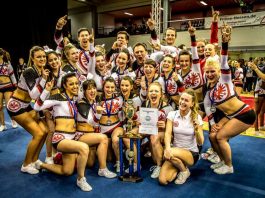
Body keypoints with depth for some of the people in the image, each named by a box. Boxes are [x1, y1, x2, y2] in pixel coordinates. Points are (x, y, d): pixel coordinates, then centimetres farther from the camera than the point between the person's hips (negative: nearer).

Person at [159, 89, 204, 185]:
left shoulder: (196, 117, -7)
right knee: (162, 180, -18)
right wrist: (167, 148, -33)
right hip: (175, 152, 2)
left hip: (192, 153, -2)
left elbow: (200, 143, -8)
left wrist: (197, 130, -28)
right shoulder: (172, 114, -3)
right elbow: (168, 133, -14)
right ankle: (178, 166, 14)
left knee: (172, 153, -35)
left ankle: (184, 170, -2)